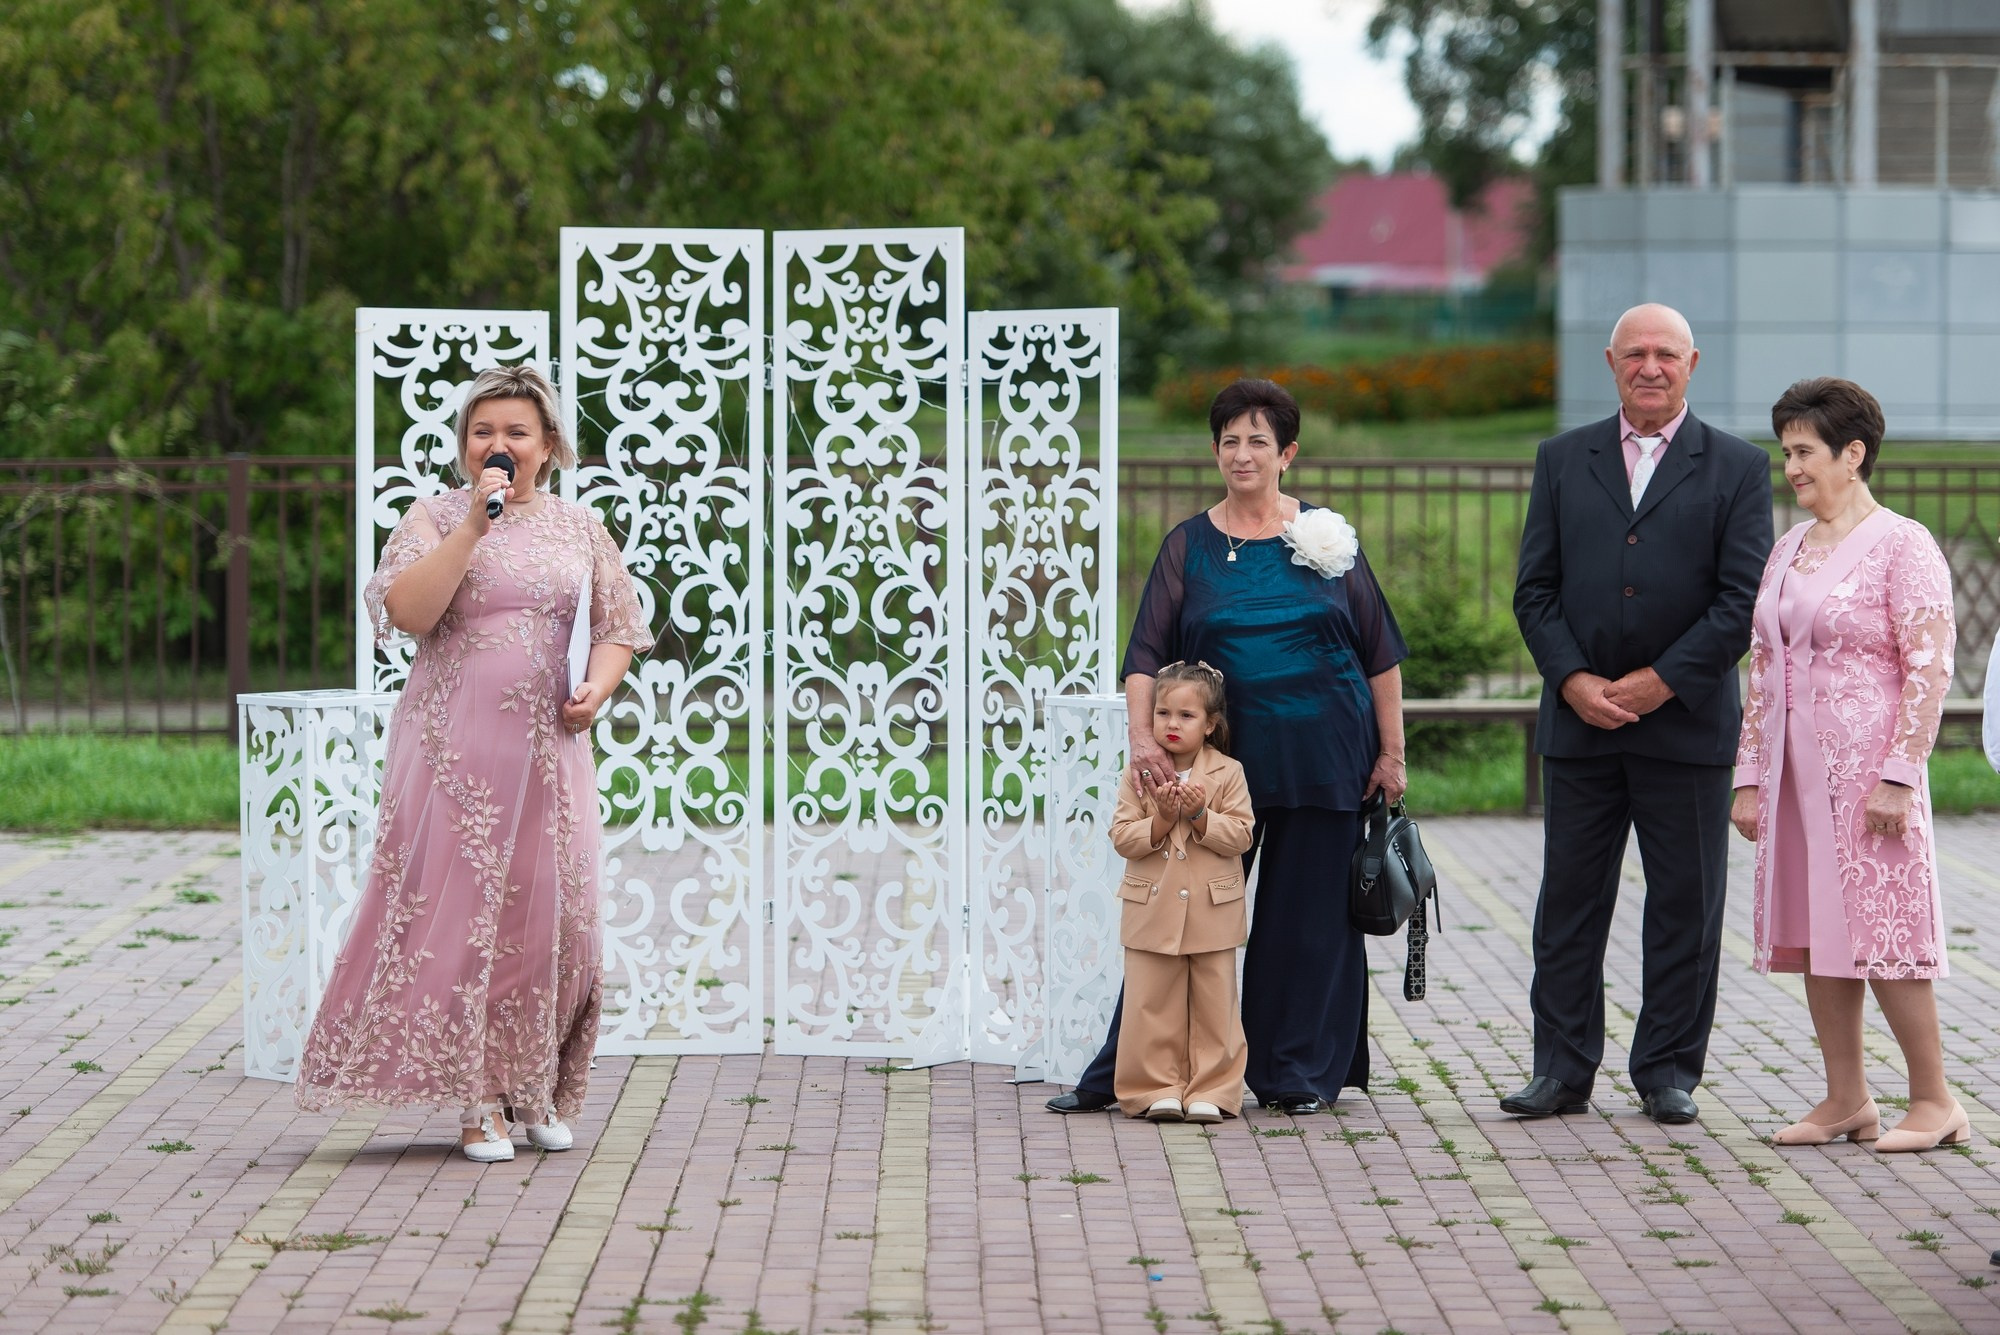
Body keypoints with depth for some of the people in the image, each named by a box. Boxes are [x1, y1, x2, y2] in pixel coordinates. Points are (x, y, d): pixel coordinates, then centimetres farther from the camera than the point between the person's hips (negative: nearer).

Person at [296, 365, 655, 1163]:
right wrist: (474, 524, -17)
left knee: (551, 915, 2)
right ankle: (477, 1101, 2)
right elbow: (409, 611, -15)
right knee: (459, 909, -5)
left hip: (547, 747, 3)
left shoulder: (578, 529, 12)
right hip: (455, 750, -3)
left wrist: (597, 689, -1)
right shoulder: (434, 520, 2)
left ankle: (535, 1091, 18)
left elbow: (619, 626, 18)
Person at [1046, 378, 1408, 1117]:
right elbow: (1146, 654, -1)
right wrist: (1143, 737, -18)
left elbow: (1381, 654, 6)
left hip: (1321, 762, 0)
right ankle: (1124, 1071, 7)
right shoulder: (1189, 547, 5)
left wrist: (1391, 754, 1)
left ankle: (1299, 1076, 15)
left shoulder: (1325, 537, 4)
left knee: (1308, 915, 4)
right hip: (1220, 757, 0)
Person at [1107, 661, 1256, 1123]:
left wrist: (1200, 815, -18)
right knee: (1152, 1006, 2)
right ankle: (1157, 1089, 9)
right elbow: (1123, 838, -3)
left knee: (1214, 1006, 5)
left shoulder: (1228, 774, -1)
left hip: (1213, 912, -1)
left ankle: (1211, 1090, 11)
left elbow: (1240, 836, -6)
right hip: (1152, 911, 1)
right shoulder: (1138, 775, 1)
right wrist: (1162, 819, -18)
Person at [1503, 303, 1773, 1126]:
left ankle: (1669, 1071, 14)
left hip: (1687, 722, -2)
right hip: (1579, 720, 2)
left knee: (1686, 904, 4)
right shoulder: (1563, 461, 10)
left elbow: (1744, 599, -5)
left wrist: (1663, 681, -12)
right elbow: (1535, 589, 6)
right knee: (1570, 901, 5)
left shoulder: (1737, 468, 2)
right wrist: (1573, 680, -9)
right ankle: (1562, 1070, 12)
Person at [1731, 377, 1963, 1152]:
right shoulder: (1788, 550, 14)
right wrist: (1750, 777, 11)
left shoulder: (1902, 546, -7)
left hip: (1868, 768, -7)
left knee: (1881, 932, -6)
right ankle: (1846, 1100, 13)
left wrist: (1899, 775, -18)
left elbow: (1929, 668, -12)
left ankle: (1935, 1102, 3)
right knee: (1814, 936, 7)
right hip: (1797, 770, 7)